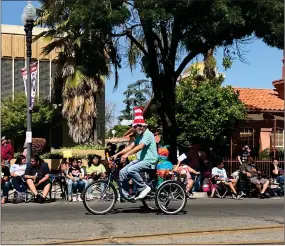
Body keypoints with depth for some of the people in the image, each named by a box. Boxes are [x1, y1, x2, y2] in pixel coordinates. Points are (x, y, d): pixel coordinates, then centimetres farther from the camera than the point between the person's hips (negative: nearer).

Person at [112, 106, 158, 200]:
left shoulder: (148, 134, -13)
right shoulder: (139, 136, 17)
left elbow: (140, 147, -28)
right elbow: (130, 146, 12)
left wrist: (127, 154, -38)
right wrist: (117, 154, 2)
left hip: (149, 161, -9)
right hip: (140, 160, 9)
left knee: (130, 170, -30)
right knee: (122, 172, -4)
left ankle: (144, 188, -15)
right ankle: (126, 195, 3)